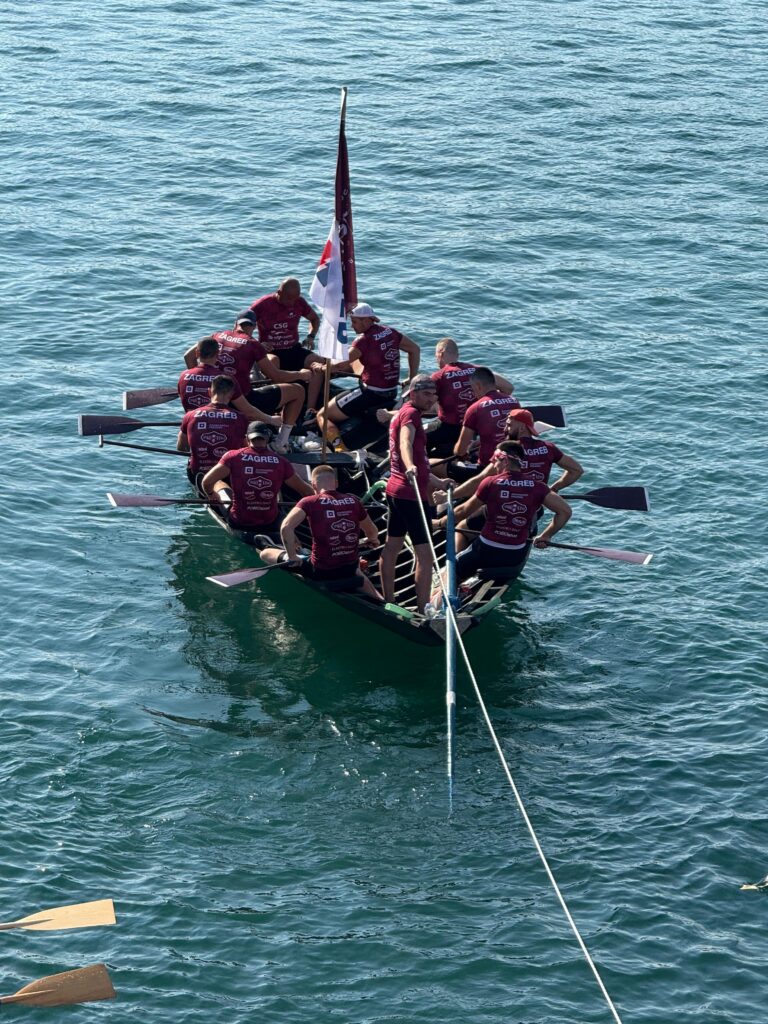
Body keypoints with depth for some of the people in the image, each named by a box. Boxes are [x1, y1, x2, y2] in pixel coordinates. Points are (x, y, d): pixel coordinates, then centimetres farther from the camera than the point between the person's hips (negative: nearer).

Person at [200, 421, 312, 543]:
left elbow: (206, 482, -11)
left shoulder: (233, 457, -11)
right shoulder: (281, 462, -8)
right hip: (269, 524, -3)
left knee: (218, 482, 29)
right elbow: (306, 491, 0)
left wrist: (211, 494, 12)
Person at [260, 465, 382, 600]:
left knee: (265, 553, 13)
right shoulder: (354, 501, 2)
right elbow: (372, 532, 16)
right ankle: (378, 598, 31)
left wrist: (292, 557, -9)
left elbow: (286, 527, -22)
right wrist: (373, 541, 39)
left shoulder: (309, 502, -8)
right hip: (350, 568, 2)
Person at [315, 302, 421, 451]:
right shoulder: (390, 332, 5)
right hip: (392, 392, 9)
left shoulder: (364, 340, -18)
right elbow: (415, 349, 14)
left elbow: (343, 364, -23)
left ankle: (339, 448, -22)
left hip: (370, 394, -9)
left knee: (323, 416, -2)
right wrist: (412, 379, 16)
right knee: (355, 361, 33)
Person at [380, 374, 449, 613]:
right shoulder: (410, 413, -11)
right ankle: (423, 610, -11)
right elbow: (405, 443, -34)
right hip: (411, 494, -11)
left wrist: (437, 482, 41)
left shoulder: (402, 413, 20)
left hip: (396, 490, 11)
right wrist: (410, 467, -53)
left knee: (392, 546, 17)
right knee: (425, 554, -10)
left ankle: (388, 601, 26)